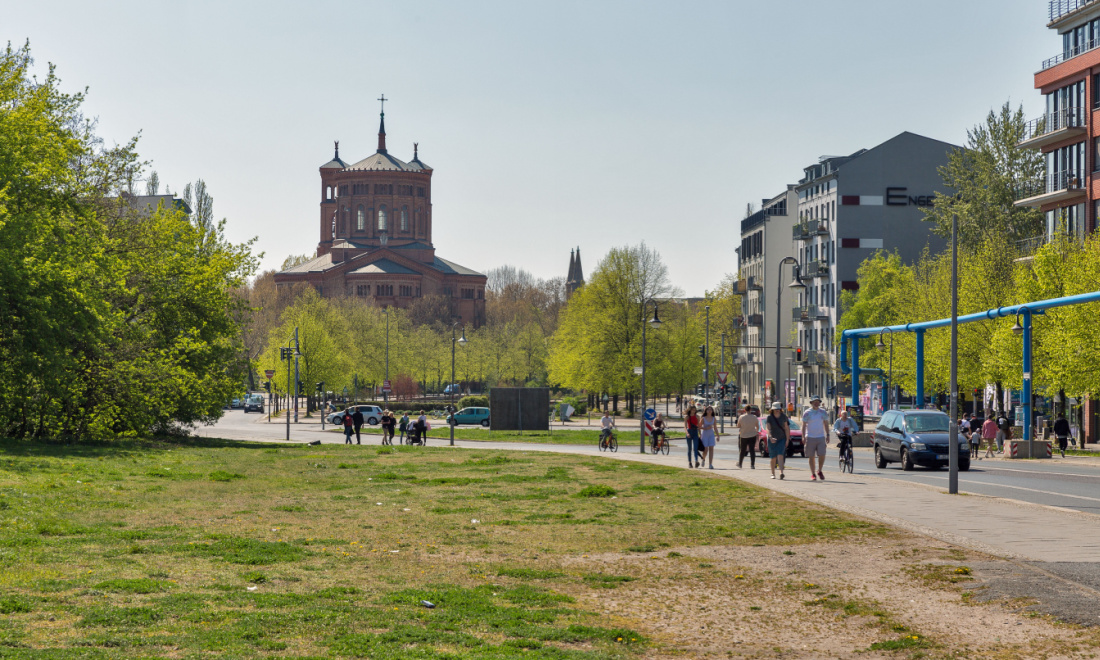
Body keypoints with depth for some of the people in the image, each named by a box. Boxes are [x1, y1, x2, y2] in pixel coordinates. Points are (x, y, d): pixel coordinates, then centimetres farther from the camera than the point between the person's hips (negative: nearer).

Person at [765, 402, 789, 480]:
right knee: (773, 458, 5)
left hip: (782, 439, 0)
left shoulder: (783, 417, -1)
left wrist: (787, 440, -1)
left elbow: (786, 428, 3)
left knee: (780, 455, -15)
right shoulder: (769, 417, -8)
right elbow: (768, 428, -18)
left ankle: (781, 473, -27)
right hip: (772, 440, 0)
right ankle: (773, 473, 21)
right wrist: (771, 437, -34)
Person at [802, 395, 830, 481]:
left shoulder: (823, 413, 9)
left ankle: (820, 471, 17)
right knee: (811, 457, 0)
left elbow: (826, 425, 15)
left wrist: (827, 435, 7)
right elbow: (804, 425, -2)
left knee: (822, 456, -6)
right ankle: (813, 474, 8)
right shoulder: (807, 413, 0)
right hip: (810, 438, -2)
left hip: (821, 437, 2)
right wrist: (803, 437, -10)